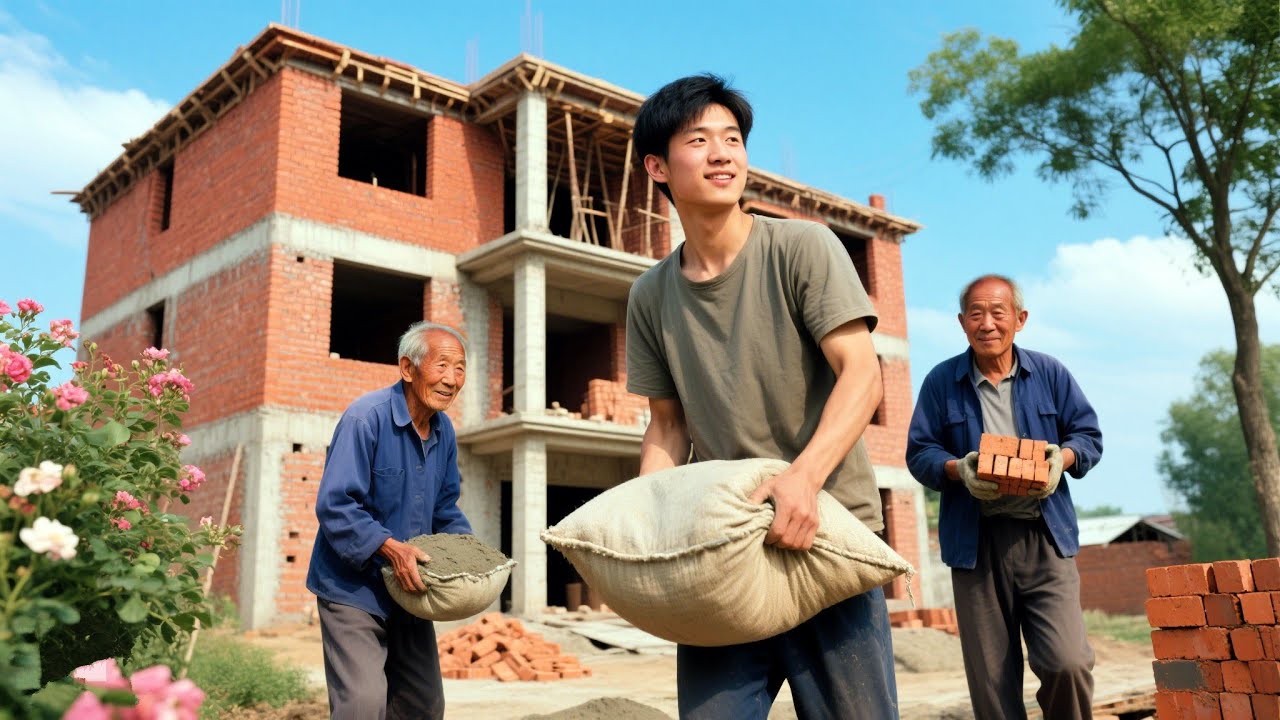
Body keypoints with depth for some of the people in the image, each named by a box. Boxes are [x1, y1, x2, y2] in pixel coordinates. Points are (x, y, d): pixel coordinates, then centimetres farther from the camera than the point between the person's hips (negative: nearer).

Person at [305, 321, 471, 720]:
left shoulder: (444, 432, 4)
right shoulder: (367, 417, -20)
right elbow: (334, 505, -24)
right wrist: (390, 548, -31)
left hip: (408, 591, 8)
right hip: (353, 589, -7)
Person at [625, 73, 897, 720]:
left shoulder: (802, 247, -4)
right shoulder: (651, 295, 9)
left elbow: (862, 373, -12)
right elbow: (667, 424, 13)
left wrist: (805, 476, -27)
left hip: (826, 529, -3)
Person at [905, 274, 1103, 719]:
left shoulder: (1049, 373, 9)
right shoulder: (941, 382, 5)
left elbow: (1089, 435, 11)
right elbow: (919, 453, 4)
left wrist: (1062, 458, -11)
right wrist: (958, 469, -16)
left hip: (1045, 538, 1)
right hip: (976, 543, 0)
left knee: (1068, 662, -9)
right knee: (991, 678, 3)